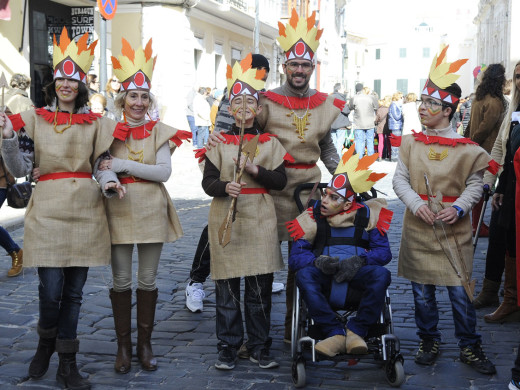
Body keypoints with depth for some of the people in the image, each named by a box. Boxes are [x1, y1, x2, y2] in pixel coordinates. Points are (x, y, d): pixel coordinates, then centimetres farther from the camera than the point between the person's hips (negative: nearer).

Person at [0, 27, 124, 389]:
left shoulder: (96, 124, 9)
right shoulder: (33, 119, 4)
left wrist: (109, 182, -5)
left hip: (86, 210, 2)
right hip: (48, 209, -2)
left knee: (74, 289, 6)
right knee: (51, 288, -8)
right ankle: (46, 342, 24)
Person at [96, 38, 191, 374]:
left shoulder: (159, 132, 2)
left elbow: (164, 171, -8)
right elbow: (103, 167, -2)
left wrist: (125, 165, -16)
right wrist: (108, 181, -25)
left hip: (151, 211, 0)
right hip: (119, 210, 0)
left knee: (148, 280, 7)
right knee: (121, 281, 5)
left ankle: (145, 344, 20)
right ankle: (123, 345, 17)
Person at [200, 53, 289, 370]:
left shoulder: (270, 143, 8)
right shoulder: (219, 142, 7)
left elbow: (280, 181, 0)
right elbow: (208, 182, 1)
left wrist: (255, 169, -15)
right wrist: (225, 186, -20)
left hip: (260, 219, 0)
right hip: (225, 218, 0)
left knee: (260, 288, 3)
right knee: (227, 287, 2)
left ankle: (259, 347, 15)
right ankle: (228, 347, 13)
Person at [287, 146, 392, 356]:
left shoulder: (366, 215, 4)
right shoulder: (312, 217, 4)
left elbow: (384, 251, -2)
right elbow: (295, 257, -4)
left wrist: (358, 261, -22)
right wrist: (318, 261, -25)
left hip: (357, 278, 0)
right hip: (325, 279, 0)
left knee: (382, 274, -30)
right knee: (304, 275, -31)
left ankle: (356, 331, -21)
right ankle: (335, 334, -28)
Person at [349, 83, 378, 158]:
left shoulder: (354, 98, -8)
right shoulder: (371, 97, -8)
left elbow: (350, 107, 8)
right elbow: (377, 107, 4)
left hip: (358, 124, -1)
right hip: (370, 124, 1)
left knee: (359, 141, 3)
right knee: (370, 141, 10)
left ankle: (359, 158, -1)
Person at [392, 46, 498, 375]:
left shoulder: (466, 147, -4)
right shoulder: (411, 143, 2)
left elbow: (475, 183, 0)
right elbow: (400, 179, 2)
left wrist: (458, 208, -16)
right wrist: (416, 204, -14)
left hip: (454, 228, -2)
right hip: (419, 225, 2)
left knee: (460, 289, 1)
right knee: (422, 290, 9)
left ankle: (471, 347, 17)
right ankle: (429, 342, 26)